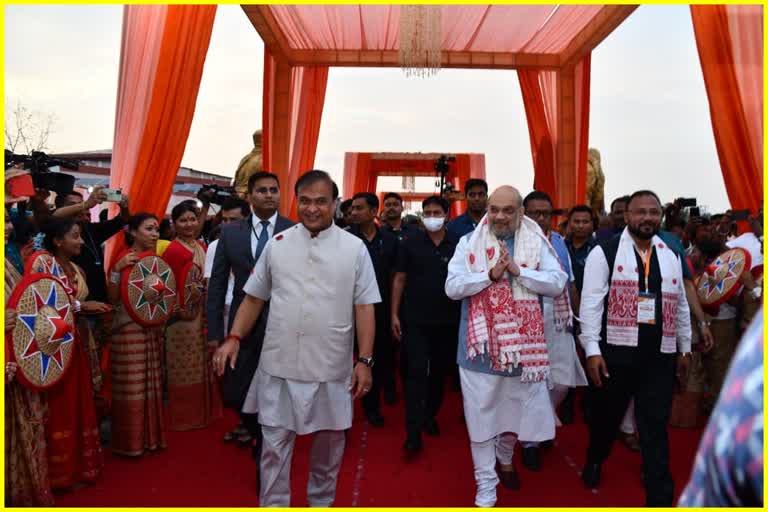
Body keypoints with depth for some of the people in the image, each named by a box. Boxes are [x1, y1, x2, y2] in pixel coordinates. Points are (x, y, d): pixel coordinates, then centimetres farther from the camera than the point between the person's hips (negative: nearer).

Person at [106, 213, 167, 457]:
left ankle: (151, 436, 23)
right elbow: (113, 298, -14)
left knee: (152, 385, 13)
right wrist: (117, 270, -25)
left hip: (153, 329, 7)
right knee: (132, 388, -1)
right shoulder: (123, 259, -10)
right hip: (129, 330, -7)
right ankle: (129, 442, 10)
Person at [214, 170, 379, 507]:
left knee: (329, 442, 17)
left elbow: (364, 307, -3)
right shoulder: (277, 244, 2)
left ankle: (321, 502, 40)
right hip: (280, 365, 1)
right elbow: (254, 297, 8)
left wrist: (365, 360, -8)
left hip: (332, 367, 0)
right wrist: (234, 337, -3)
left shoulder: (354, 248, -3)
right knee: (274, 445, 8)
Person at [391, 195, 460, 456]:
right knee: (416, 373, -5)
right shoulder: (410, 244, -1)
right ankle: (413, 433, -4)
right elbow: (399, 279, 2)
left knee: (439, 372, 14)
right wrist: (394, 314, -3)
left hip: (447, 322, 2)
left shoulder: (456, 246, 1)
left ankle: (430, 415, 34)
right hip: (415, 320, -2)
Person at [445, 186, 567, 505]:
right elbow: (452, 287, -10)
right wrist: (491, 274, -21)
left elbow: (557, 284, -9)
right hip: (481, 344, -1)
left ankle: (505, 458, 47)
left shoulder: (537, 244, 1)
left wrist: (517, 270, -20)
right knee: (482, 415, 6)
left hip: (522, 343, 2)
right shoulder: (469, 243, -1)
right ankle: (486, 484, 20)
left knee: (518, 408, 17)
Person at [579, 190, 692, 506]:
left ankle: (660, 498, 14)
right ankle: (594, 462, 43)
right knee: (606, 416, 15)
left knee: (656, 430, 6)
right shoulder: (604, 252, -5)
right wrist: (592, 351, -13)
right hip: (616, 352, -3)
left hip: (660, 356, 3)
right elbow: (591, 303, -9)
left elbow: (680, 305, 18)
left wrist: (685, 349, 18)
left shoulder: (671, 256, 11)